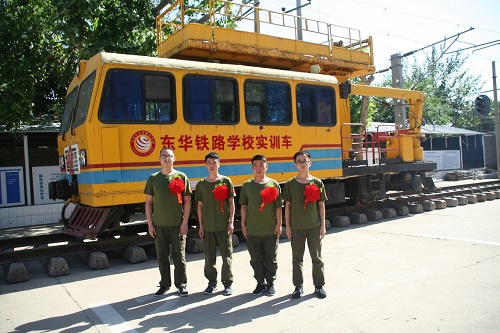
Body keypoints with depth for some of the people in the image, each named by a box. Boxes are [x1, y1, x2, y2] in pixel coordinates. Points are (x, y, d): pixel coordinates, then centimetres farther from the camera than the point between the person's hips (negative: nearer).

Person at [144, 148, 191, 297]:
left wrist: (185, 222, -6)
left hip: (178, 224, -2)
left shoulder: (181, 177, -1)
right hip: (159, 225, 2)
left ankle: (181, 284, 20)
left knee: (179, 256, 6)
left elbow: (187, 201, -1)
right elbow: (148, 202, 7)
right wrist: (150, 223, 1)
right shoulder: (153, 178, 4)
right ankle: (165, 284, 26)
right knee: (162, 256, 10)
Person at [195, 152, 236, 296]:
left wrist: (231, 222, -4)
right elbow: (200, 206, 8)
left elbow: (231, 203, 2)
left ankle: (228, 283, 17)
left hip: (224, 226, -2)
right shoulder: (201, 184, 5)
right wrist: (201, 226, 4)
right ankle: (212, 282, 23)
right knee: (209, 256, 9)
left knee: (226, 255, 4)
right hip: (208, 226, 2)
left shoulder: (226, 181, 0)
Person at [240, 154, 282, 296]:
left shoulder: (273, 184, 0)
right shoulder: (247, 185, 3)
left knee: (271, 259, 9)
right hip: (252, 230, 1)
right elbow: (244, 206, 7)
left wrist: (279, 224, -1)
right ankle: (260, 283, 25)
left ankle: (270, 283, 25)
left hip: (271, 230, -1)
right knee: (256, 259, 10)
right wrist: (243, 224, 4)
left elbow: (278, 206, 1)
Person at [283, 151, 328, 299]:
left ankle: (319, 285, 22)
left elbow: (321, 205, 4)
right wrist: (287, 226, 0)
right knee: (297, 258, 8)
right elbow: (287, 206, 3)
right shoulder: (290, 184, 0)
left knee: (316, 257, 8)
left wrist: (323, 225, 2)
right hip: (296, 227, 0)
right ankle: (298, 286, 21)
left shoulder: (317, 183, 1)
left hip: (314, 226, 0)